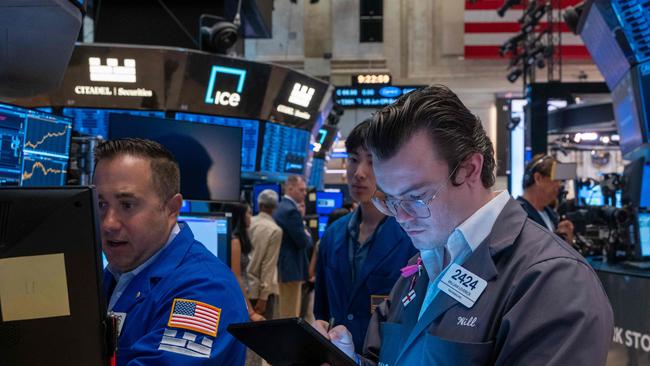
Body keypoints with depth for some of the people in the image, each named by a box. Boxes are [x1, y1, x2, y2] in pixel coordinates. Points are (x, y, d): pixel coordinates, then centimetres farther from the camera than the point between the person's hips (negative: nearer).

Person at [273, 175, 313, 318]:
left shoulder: (280, 208, 14)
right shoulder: (291, 211, -18)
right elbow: (303, 242, -19)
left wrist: (304, 236, 6)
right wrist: (308, 236, 1)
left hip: (281, 267, 10)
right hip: (291, 268, -10)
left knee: (283, 312, 17)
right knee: (291, 315, -5)